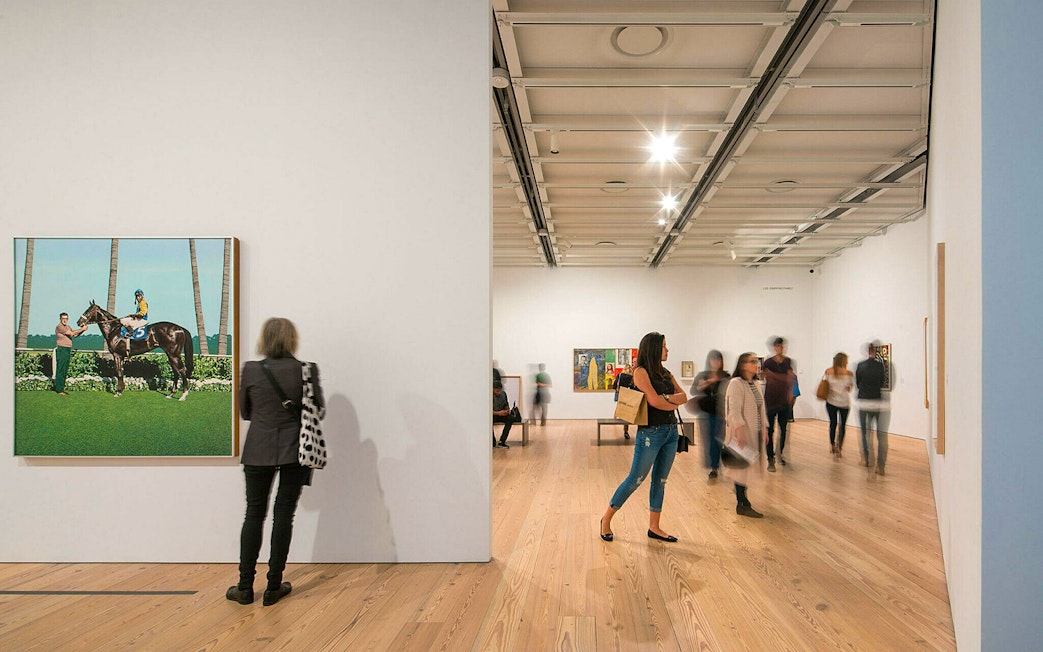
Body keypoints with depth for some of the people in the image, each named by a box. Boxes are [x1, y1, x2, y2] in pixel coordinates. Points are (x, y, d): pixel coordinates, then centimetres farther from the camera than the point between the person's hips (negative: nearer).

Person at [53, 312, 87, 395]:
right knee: (60, 370, -6)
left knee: (65, 371, 10)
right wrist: (82, 329, -13)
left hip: (68, 350, 8)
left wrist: (83, 330, 1)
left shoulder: (68, 327, 16)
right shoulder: (59, 327, -10)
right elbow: (71, 333, -17)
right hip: (61, 350, -8)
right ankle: (59, 390, -3)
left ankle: (62, 388, 16)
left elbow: (75, 335, 16)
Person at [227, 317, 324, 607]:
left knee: (254, 514, 12)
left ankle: (245, 586, 17)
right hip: (295, 451, -1)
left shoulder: (251, 370, -4)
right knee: (283, 515, 6)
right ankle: (274, 586, 13)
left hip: (259, 450, 1)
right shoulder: (307, 370, -8)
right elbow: (318, 410, 1)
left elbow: (245, 412, 7)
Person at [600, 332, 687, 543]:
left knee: (660, 481, 12)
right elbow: (654, 401, -19)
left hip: (671, 431, 7)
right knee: (635, 479, -2)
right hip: (651, 433, -7)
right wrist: (673, 404, -3)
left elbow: (684, 397, 4)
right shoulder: (641, 372, -9)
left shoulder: (666, 373, 13)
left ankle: (654, 527, 21)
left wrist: (666, 397, -12)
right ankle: (606, 519, 13)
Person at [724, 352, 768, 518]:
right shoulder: (736, 383, -12)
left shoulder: (755, 384, 15)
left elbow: (761, 409, 19)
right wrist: (740, 430, -24)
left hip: (755, 432, 8)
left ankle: (742, 500, 21)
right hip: (742, 433, -8)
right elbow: (734, 410, -19)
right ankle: (743, 505, 2)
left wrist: (764, 430, 17)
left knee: (747, 467, 12)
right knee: (742, 467, -4)